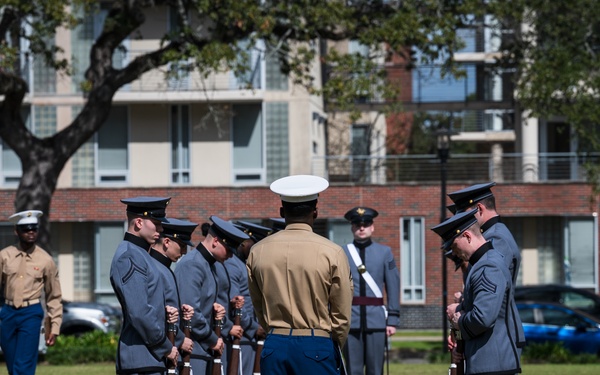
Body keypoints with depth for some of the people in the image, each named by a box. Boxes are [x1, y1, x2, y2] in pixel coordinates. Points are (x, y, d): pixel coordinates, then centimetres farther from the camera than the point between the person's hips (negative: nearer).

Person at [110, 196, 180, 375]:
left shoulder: (140, 254, 18)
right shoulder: (128, 257, -14)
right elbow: (139, 313, -20)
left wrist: (167, 311, 3)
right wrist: (166, 348, -12)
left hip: (151, 358, 10)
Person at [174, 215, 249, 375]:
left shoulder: (210, 266, 16)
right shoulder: (192, 265, -15)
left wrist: (216, 310, 3)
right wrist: (213, 339, -12)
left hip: (204, 349, 10)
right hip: (191, 350, -10)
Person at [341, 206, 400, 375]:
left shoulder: (384, 252, 7)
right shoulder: (342, 253, 5)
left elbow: (393, 289, 4)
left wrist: (392, 320, -2)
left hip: (377, 321, 1)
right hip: (351, 321, 0)